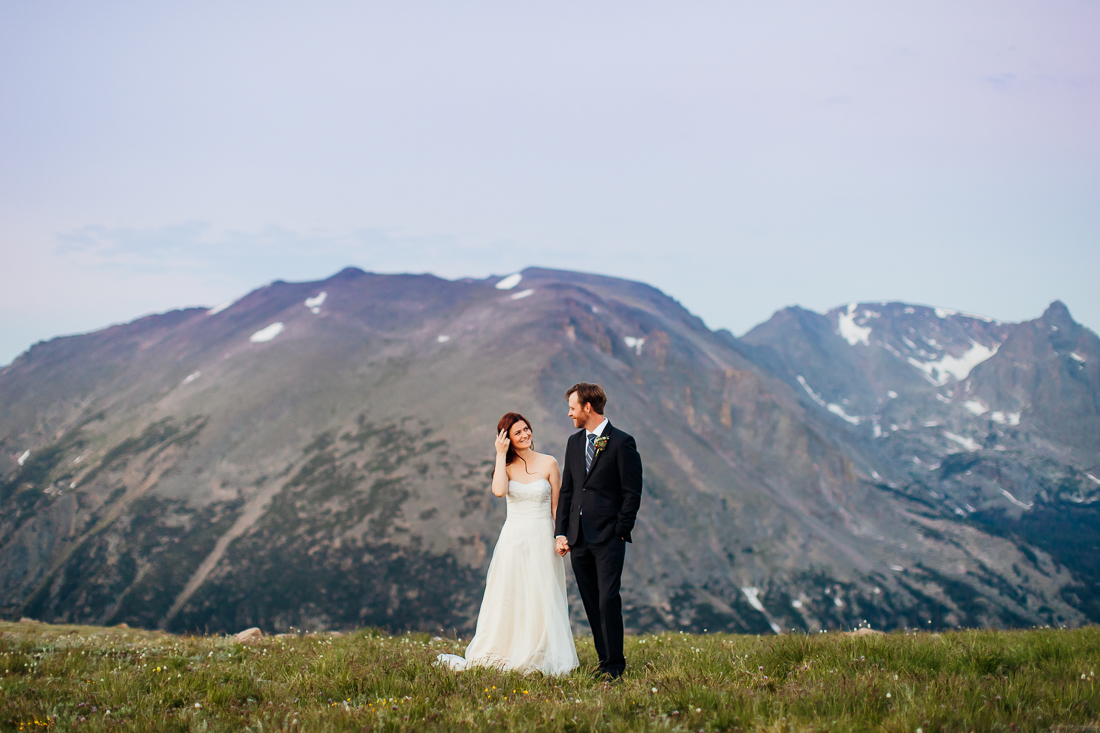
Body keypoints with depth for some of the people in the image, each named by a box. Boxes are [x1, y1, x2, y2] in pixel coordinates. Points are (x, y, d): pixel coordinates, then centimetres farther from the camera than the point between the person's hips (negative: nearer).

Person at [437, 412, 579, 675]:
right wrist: (501, 455, -12)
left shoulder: (549, 464, 1)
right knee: (508, 600, 3)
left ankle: (541, 660, 10)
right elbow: (499, 490, -18)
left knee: (541, 602, 1)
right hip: (513, 539, 1)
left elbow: (557, 506, 3)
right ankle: (504, 656, 11)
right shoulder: (507, 466, 4)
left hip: (542, 540, -1)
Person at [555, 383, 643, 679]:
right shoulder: (574, 443, 14)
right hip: (578, 538, 6)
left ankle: (614, 664, -2)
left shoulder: (622, 443, -6)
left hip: (608, 537, -6)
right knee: (591, 604, 8)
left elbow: (632, 491, -6)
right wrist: (561, 532, 7)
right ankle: (605, 658, 15)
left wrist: (620, 531, -10)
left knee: (608, 601, -9)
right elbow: (566, 490, 15)